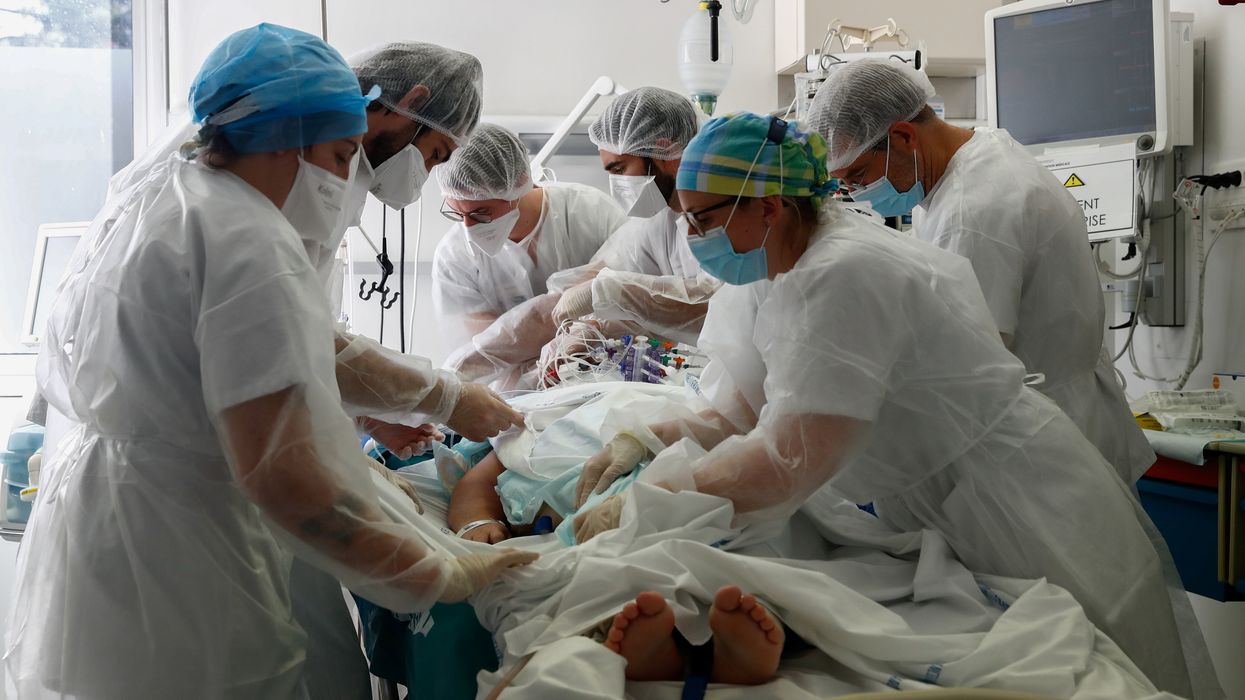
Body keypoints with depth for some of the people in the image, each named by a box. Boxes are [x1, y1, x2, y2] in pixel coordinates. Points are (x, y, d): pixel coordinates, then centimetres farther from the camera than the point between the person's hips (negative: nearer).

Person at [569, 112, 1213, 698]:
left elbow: (787, 464, -34)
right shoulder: (778, 273, 2)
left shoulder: (842, 276, -28)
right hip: (948, 522, 9)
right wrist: (648, 439, -11)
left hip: (1021, 523, -9)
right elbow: (743, 411, 5)